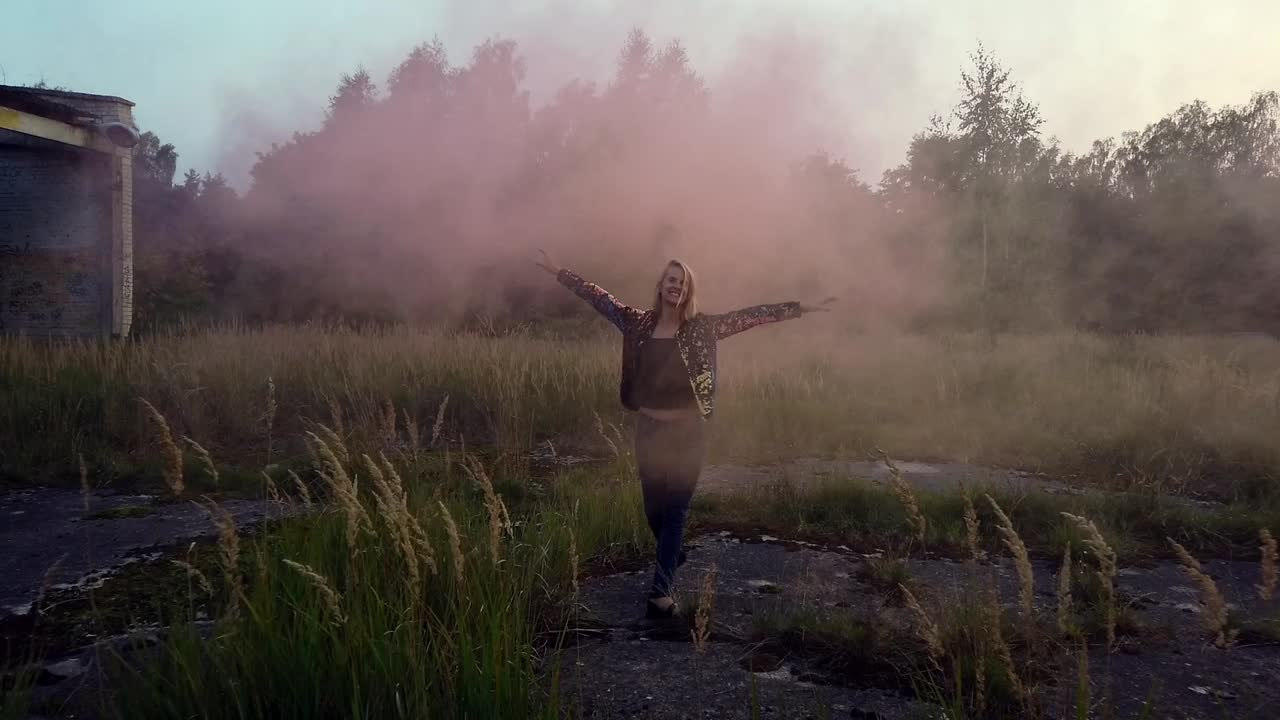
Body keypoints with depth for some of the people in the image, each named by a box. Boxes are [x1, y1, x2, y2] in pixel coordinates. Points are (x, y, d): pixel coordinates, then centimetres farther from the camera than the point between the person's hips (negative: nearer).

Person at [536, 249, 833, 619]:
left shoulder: (702, 328, -3)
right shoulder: (639, 323, 2)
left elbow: (752, 315, -5)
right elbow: (600, 297, 8)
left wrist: (800, 308, -8)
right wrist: (560, 271, 11)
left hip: (686, 431, -3)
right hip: (648, 429, 3)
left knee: (675, 510, 0)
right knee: (654, 507, 14)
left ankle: (661, 591, 3)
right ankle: (673, 554, 45)